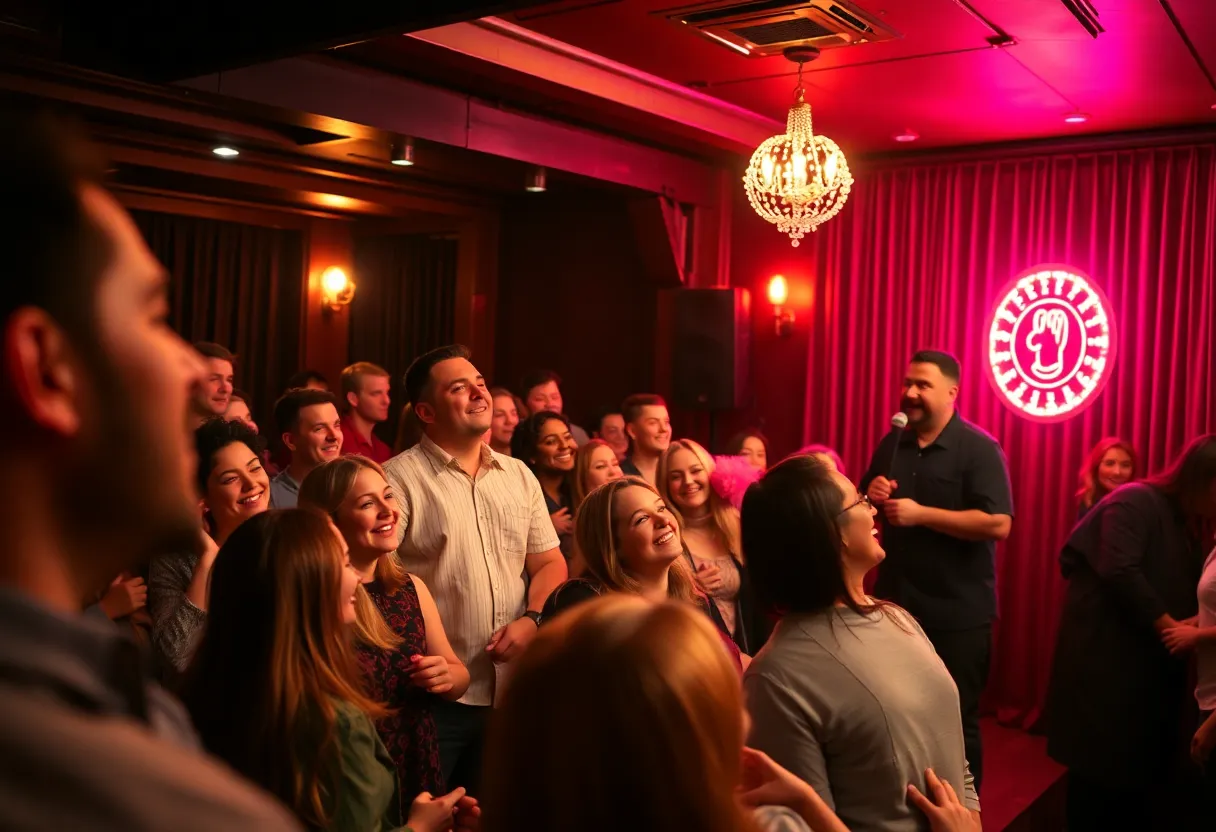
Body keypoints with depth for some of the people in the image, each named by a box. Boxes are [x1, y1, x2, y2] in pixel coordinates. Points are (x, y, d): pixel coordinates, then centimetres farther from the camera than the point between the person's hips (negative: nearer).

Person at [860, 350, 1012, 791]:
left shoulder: (978, 449, -12)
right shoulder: (892, 444, 8)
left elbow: (998, 523, -22)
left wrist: (921, 514, -24)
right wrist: (870, 497, -5)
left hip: (957, 614, -6)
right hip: (896, 605, 6)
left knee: (957, 720, 9)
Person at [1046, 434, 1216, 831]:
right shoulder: (1136, 501, -11)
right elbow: (1119, 572, -22)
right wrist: (1167, 624, -15)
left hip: (1153, 663, 8)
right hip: (1106, 660, -8)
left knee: (1145, 768, 9)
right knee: (1100, 765, 0)